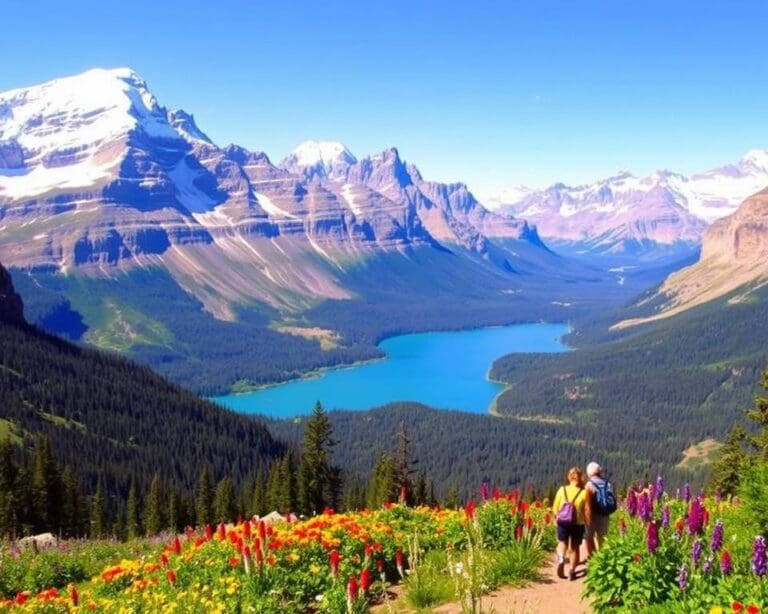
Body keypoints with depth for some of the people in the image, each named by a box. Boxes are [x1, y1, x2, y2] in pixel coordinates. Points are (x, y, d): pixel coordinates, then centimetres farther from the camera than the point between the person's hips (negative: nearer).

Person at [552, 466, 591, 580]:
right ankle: (572, 571, 15)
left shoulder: (562, 489, -4)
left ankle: (560, 558, -13)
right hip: (578, 523, -1)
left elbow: (555, 508, 0)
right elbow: (587, 511, -10)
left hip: (563, 523, 1)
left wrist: (558, 517, 17)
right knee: (575, 547, 15)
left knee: (562, 543, 17)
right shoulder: (584, 492, -9)